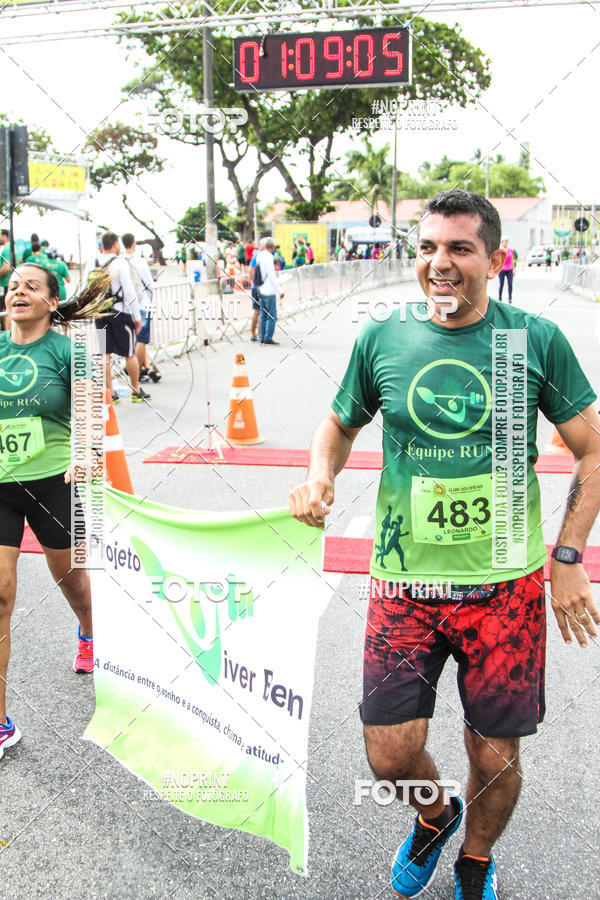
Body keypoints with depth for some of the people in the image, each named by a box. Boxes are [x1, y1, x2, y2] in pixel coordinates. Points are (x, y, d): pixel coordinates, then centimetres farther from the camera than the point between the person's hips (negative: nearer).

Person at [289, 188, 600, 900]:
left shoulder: (536, 340, -5)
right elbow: (341, 423, 16)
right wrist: (319, 476, -4)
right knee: (390, 753, 3)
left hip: (506, 583, -1)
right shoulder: (381, 340, -1)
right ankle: (436, 815, 41)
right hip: (405, 582, 1)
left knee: (495, 755, 10)